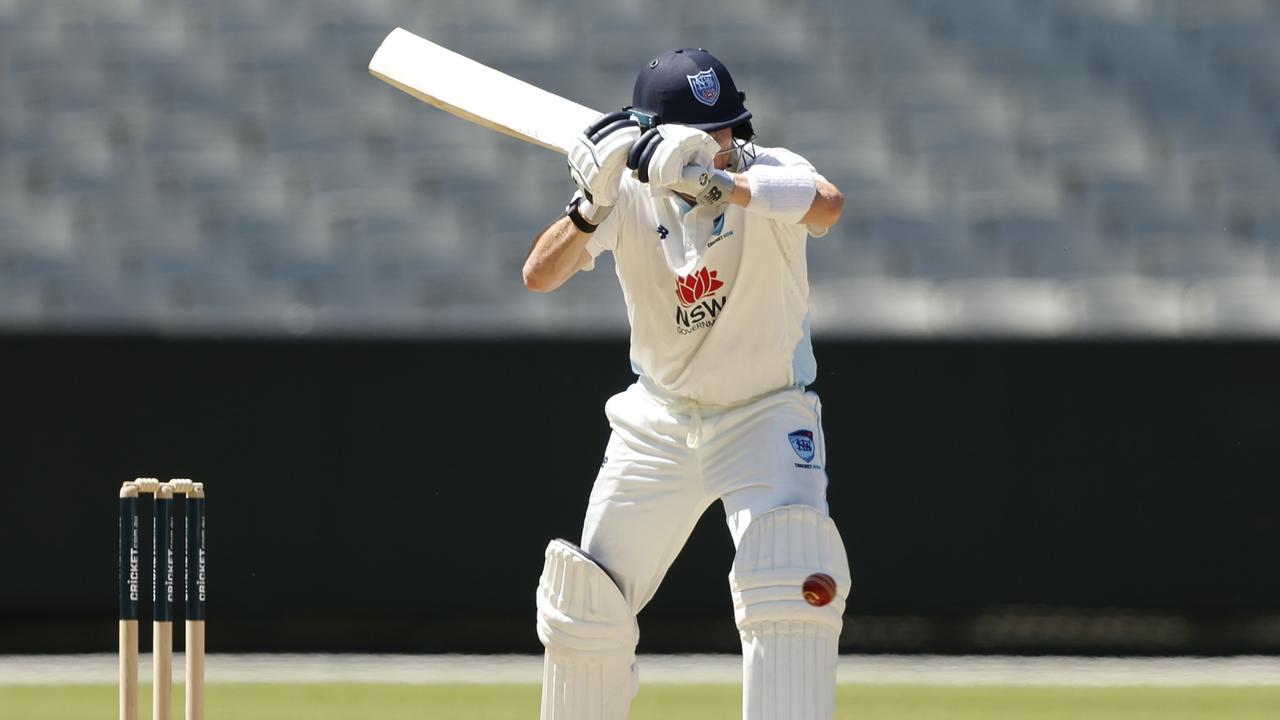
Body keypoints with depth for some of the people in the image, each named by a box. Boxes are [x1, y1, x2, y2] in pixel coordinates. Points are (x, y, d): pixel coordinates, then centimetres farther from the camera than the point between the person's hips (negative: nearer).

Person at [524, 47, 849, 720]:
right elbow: (538, 275, -22)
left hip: (767, 414, -3)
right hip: (659, 424, 3)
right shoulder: (630, 193, -12)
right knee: (586, 600, 5)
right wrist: (593, 208, -39)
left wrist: (715, 183, -53)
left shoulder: (766, 172, -18)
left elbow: (825, 205, -42)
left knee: (792, 580, -25)